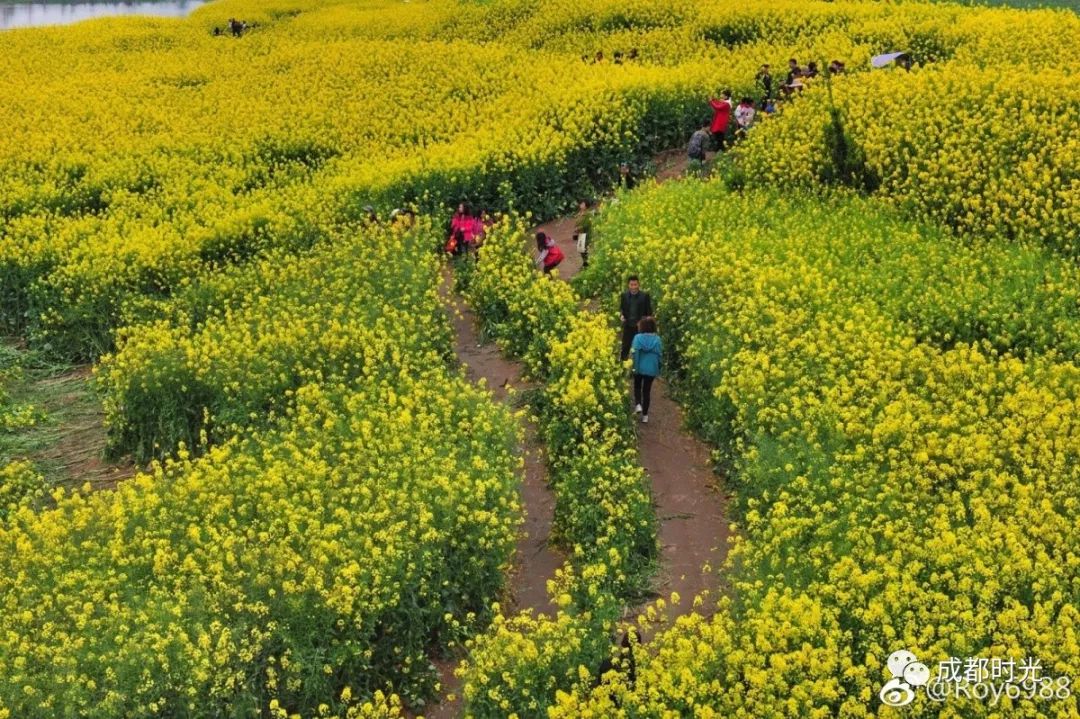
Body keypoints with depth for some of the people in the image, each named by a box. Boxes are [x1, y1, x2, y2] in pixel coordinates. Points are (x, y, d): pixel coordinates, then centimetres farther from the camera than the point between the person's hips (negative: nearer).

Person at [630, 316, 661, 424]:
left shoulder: (638, 337, -10)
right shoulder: (657, 339, -4)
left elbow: (634, 353, -17)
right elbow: (659, 355, 0)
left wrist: (633, 367, -11)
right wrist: (658, 370, 10)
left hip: (639, 368, -1)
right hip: (651, 369, 1)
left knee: (637, 387, 24)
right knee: (647, 390, 13)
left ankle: (638, 404, 0)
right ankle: (645, 415, 16)